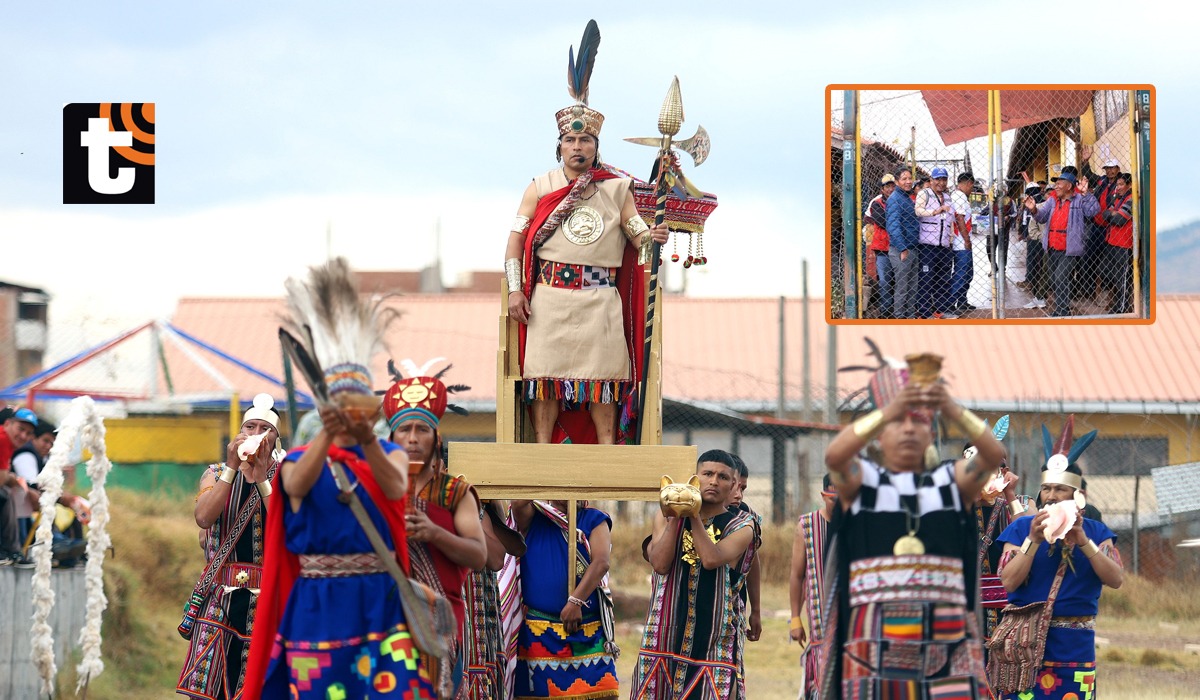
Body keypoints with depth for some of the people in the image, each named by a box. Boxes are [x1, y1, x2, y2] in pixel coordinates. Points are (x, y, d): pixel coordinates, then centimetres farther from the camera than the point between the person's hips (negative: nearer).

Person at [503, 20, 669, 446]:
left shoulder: (616, 189, 13)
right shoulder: (541, 188, 10)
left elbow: (636, 232, 7)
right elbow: (516, 238, 7)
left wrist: (651, 238, -18)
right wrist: (515, 290, -3)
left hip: (600, 298, 1)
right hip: (549, 295, 0)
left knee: (603, 376, -3)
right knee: (546, 374, -4)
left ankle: (607, 450, 0)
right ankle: (542, 451, -2)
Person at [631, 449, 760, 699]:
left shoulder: (740, 527, 2)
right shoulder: (665, 518, 9)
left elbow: (711, 559, -18)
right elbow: (660, 563, -8)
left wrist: (694, 514, -12)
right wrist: (675, 516, -9)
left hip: (714, 639, -2)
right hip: (667, 630, 2)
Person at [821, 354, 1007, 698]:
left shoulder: (952, 480, 11)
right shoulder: (861, 480, 8)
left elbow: (993, 455, -8)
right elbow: (834, 455, -14)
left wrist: (953, 411, -28)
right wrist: (889, 410, -30)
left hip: (946, 635, 1)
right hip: (876, 638, -1)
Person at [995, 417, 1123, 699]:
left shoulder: (1096, 531, 7)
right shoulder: (1021, 528, 4)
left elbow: (1116, 579, -6)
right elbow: (1009, 581, -6)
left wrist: (1083, 541, -16)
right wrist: (1034, 541, -16)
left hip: (1075, 645, 1)